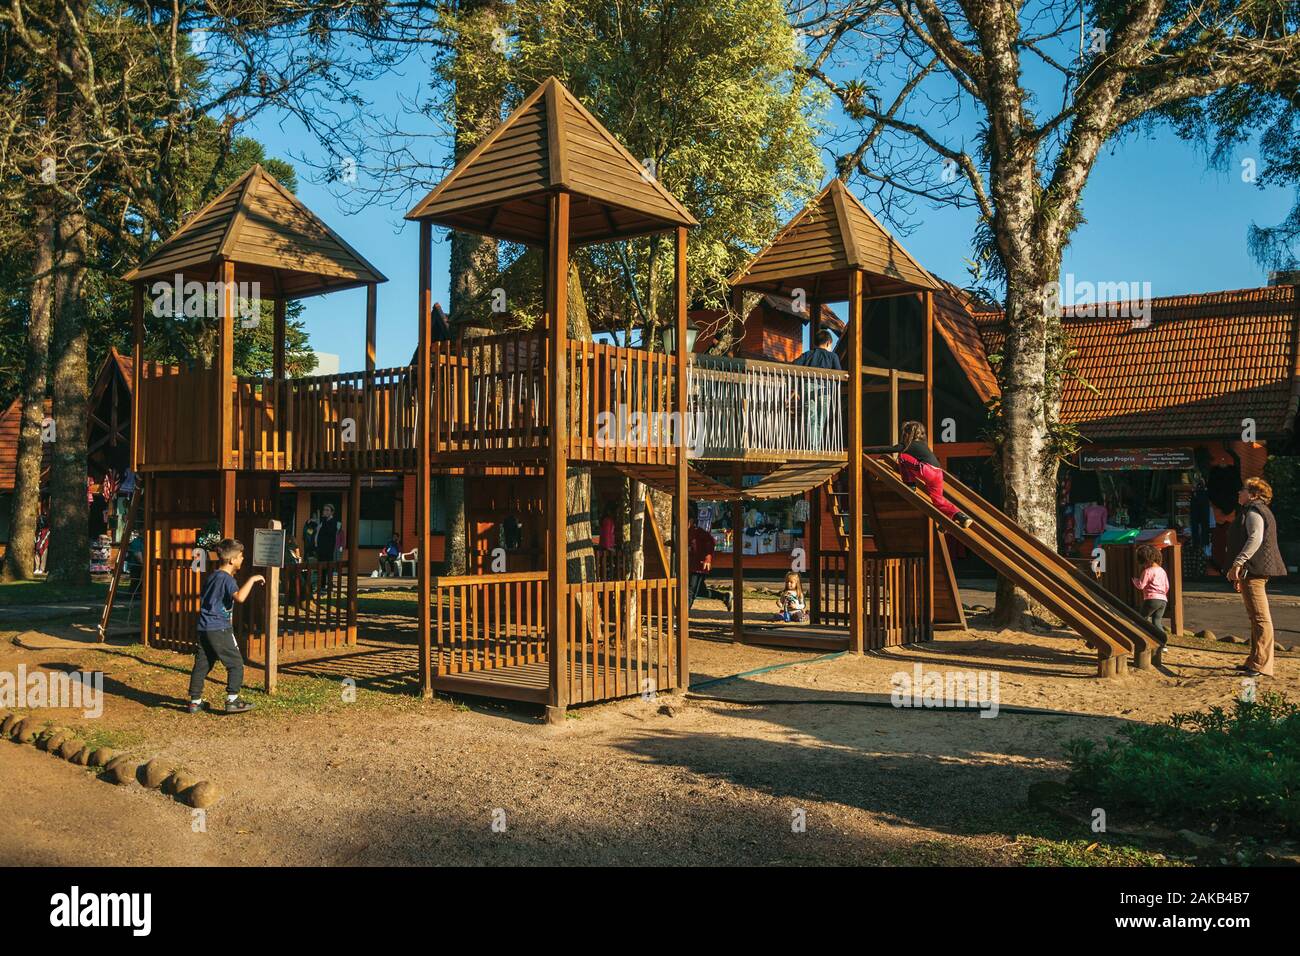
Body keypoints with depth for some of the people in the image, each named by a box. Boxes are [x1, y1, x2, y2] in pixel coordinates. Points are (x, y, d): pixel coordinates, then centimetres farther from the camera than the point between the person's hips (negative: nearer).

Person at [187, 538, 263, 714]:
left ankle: (195, 701, 16)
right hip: (220, 629, -9)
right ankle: (232, 701, -3)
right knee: (236, 663, 0)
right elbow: (239, 597, -33)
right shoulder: (227, 579, -13)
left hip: (204, 627, 9)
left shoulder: (212, 576, 14)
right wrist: (252, 580, -25)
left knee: (202, 664, 11)